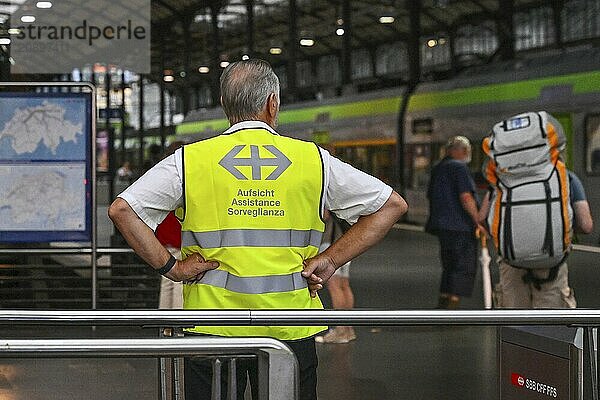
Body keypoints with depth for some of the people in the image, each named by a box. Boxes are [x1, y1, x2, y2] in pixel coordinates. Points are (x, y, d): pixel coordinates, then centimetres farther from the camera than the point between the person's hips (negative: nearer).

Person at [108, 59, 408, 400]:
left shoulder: (190, 160, 0)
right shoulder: (314, 159, 2)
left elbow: (122, 209, -5)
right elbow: (392, 204, 4)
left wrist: (169, 266, -3)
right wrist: (330, 261, 1)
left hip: (214, 324, 0)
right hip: (291, 331, 0)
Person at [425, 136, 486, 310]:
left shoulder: (437, 169, 17)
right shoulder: (459, 167, -11)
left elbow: (431, 196, 23)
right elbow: (466, 197, -19)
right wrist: (478, 222, -17)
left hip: (442, 226, 9)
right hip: (460, 227, -9)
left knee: (449, 267, 16)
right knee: (465, 268, -6)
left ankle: (442, 304, 16)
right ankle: (452, 305, -14)